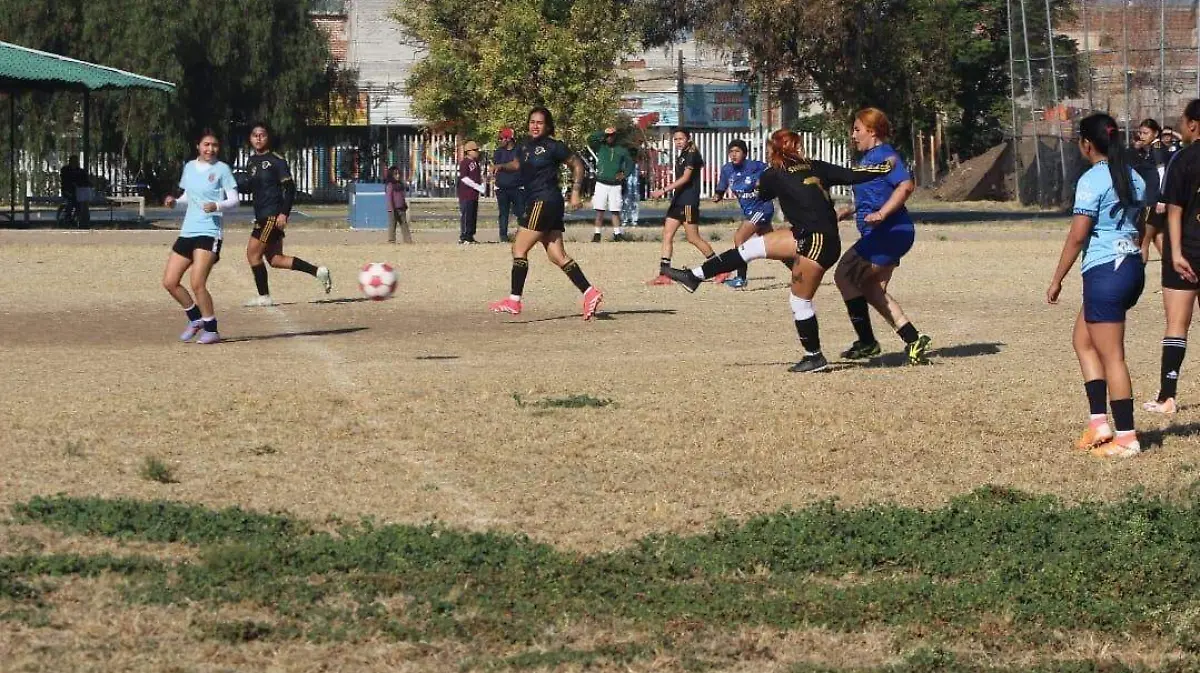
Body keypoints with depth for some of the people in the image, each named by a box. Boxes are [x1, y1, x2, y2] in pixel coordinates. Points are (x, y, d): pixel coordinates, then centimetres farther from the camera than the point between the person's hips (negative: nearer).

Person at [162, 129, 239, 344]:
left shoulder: (222, 169, -4)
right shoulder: (189, 167, 12)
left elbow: (234, 200, -6)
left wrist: (217, 206, -25)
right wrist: (175, 202, 4)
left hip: (210, 232, -7)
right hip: (188, 231, 7)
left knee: (197, 284, -16)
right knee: (169, 282, 4)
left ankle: (211, 330, -2)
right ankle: (196, 318, 24)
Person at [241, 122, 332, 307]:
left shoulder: (276, 160, -9)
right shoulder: (253, 161, 15)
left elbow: (289, 187, -12)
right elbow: (250, 187, 25)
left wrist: (284, 213, -19)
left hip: (273, 215, -9)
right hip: (261, 215, 9)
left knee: (253, 252, -9)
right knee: (275, 259, 8)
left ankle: (264, 297, 0)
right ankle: (318, 272, 13)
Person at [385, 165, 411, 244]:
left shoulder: (400, 184, 15)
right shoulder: (390, 185, -7)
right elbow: (389, 198, -11)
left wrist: (405, 206, 16)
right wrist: (391, 209, -16)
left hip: (401, 208, 7)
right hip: (394, 209, -7)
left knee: (404, 224, 5)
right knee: (392, 225, -2)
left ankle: (408, 240, 4)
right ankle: (391, 240, 1)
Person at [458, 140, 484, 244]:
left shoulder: (476, 163, 16)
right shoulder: (464, 162, -11)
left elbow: (480, 176, 26)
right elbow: (464, 178, -18)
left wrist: (482, 186, 5)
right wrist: (478, 187, -19)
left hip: (474, 194, 9)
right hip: (466, 194, -9)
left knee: (473, 216, 11)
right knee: (466, 216, -8)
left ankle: (470, 236, 17)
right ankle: (463, 238, -6)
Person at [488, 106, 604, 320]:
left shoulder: (553, 146, -8)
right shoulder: (527, 145, 13)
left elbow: (577, 165, -1)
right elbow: (517, 163, 32)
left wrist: (575, 192, -7)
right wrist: (502, 166, 11)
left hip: (545, 201, -8)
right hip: (536, 203, 8)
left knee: (519, 249, -7)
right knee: (557, 256, 4)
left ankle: (514, 301, -4)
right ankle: (589, 292, 0)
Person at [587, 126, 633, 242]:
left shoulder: (622, 149, 6)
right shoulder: (600, 147, 3)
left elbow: (630, 164, 8)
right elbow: (590, 139, -11)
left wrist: (624, 174, -8)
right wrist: (603, 133, -13)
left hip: (615, 185, 0)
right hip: (601, 183, 0)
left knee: (615, 211, 0)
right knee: (599, 211, -1)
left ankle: (617, 234, 3)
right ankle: (597, 234, 3)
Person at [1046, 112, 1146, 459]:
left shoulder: (1091, 181, -14)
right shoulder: (1133, 177, 11)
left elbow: (1077, 236, -16)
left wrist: (1057, 280, -8)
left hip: (1104, 271, -9)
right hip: (1133, 265, 9)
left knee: (1112, 356, -3)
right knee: (1083, 340, 19)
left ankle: (1126, 437, -1)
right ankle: (1099, 423, 12)